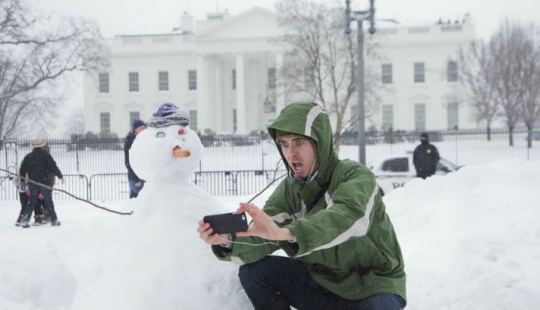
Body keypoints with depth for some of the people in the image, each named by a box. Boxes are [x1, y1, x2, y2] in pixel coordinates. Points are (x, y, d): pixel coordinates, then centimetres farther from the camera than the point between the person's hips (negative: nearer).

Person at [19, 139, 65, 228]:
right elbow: (53, 166, -12)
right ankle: (54, 220, 7)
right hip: (44, 182, -3)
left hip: (32, 183, 4)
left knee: (31, 202, 10)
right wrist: (60, 176, -8)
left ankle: (25, 220, 1)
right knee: (48, 201, 4)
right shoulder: (45, 155, -5)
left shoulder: (28, 157, 8)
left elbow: (22, 170, 10)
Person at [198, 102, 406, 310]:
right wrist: (227, 240, -36)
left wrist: (286, 233, -56)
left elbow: (349, 217, -41)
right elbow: (261, 241, -13)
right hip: (324, 281, 5)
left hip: (373, 285, -5)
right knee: (253, 271, -11)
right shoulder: (289, 190, -1)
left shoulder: (356, 176, -19)